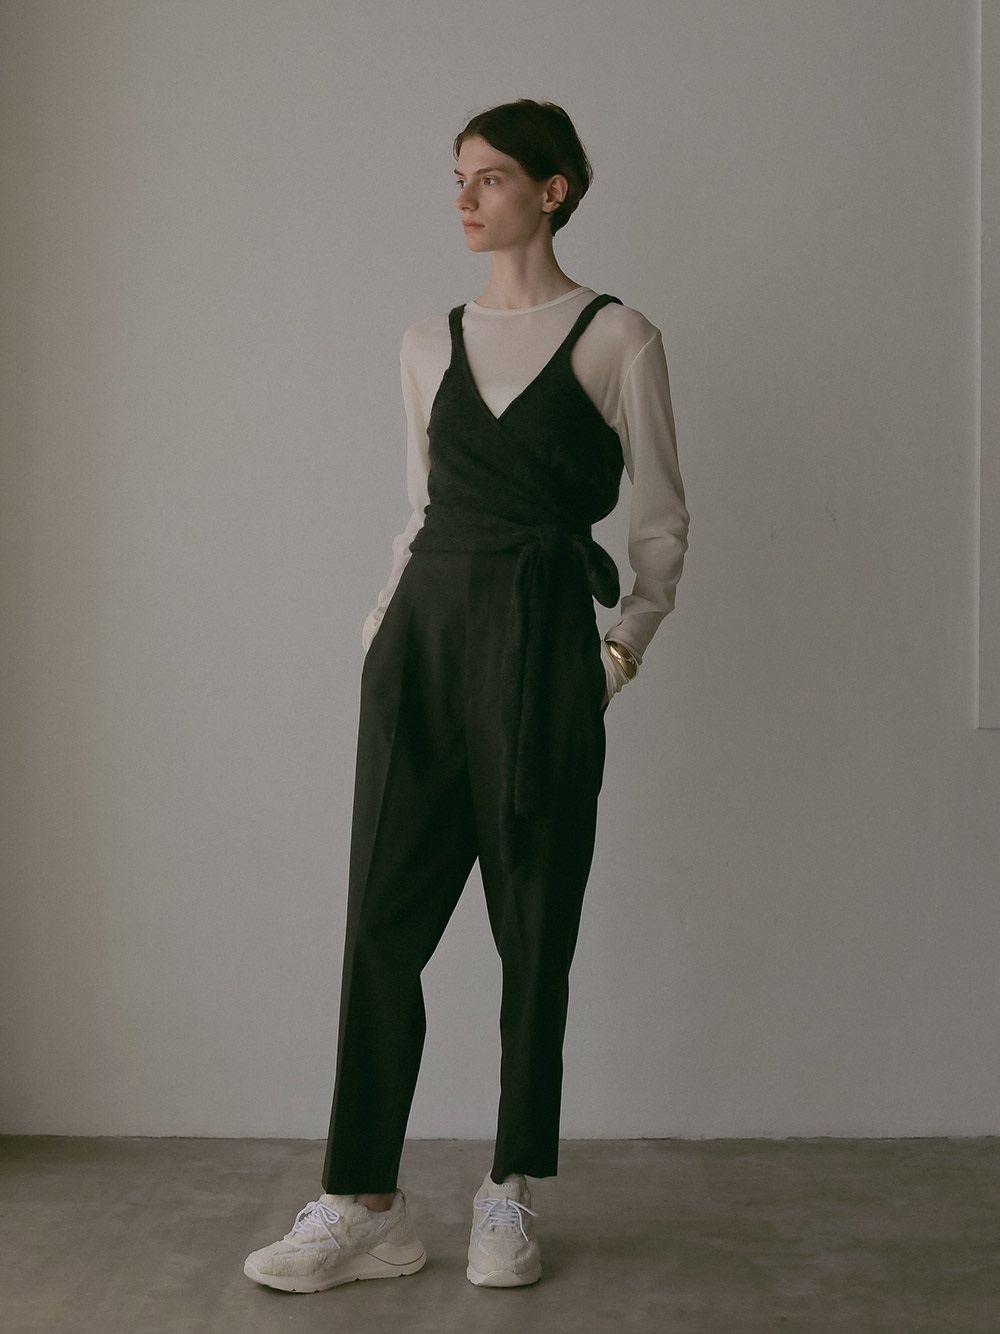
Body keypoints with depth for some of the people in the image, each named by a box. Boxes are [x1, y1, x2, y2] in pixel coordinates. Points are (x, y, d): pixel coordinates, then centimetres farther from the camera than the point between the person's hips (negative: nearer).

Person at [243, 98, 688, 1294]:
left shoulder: (616, 340, 0)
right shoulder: (430, 343, 13)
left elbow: (662, 521, 4)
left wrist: (624, 647, -3)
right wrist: (381, 629, 11)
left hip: (541, 644, -4)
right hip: (424, 632, 4)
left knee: (534, 928, 4)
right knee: (383, 917, -1)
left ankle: (510, 1199, 17)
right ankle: (363, 1206, 6)